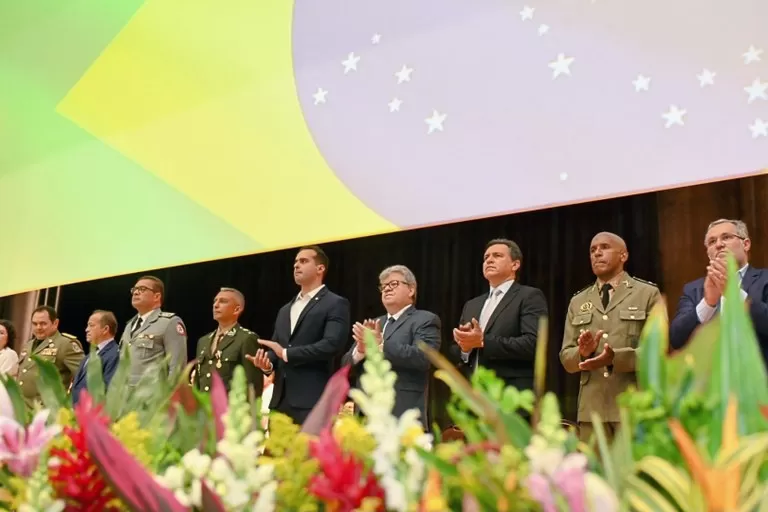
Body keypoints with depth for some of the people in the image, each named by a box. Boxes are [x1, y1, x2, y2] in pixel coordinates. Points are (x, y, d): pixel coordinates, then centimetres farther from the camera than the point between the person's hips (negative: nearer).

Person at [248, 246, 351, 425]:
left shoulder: (336, 304, 0)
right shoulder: (285, 310, 24)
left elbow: (332, 345, -14)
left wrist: (286, 353, -11)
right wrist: (268, 362, -2)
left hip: (313, 401, -7)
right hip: (281, 400, 7)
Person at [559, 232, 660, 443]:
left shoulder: (648, 293, 4)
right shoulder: (578, 302, 16)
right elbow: (566, 359, 12)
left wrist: (615, 358, -20)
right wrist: (582, 353, -11)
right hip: (592, 408, 3)